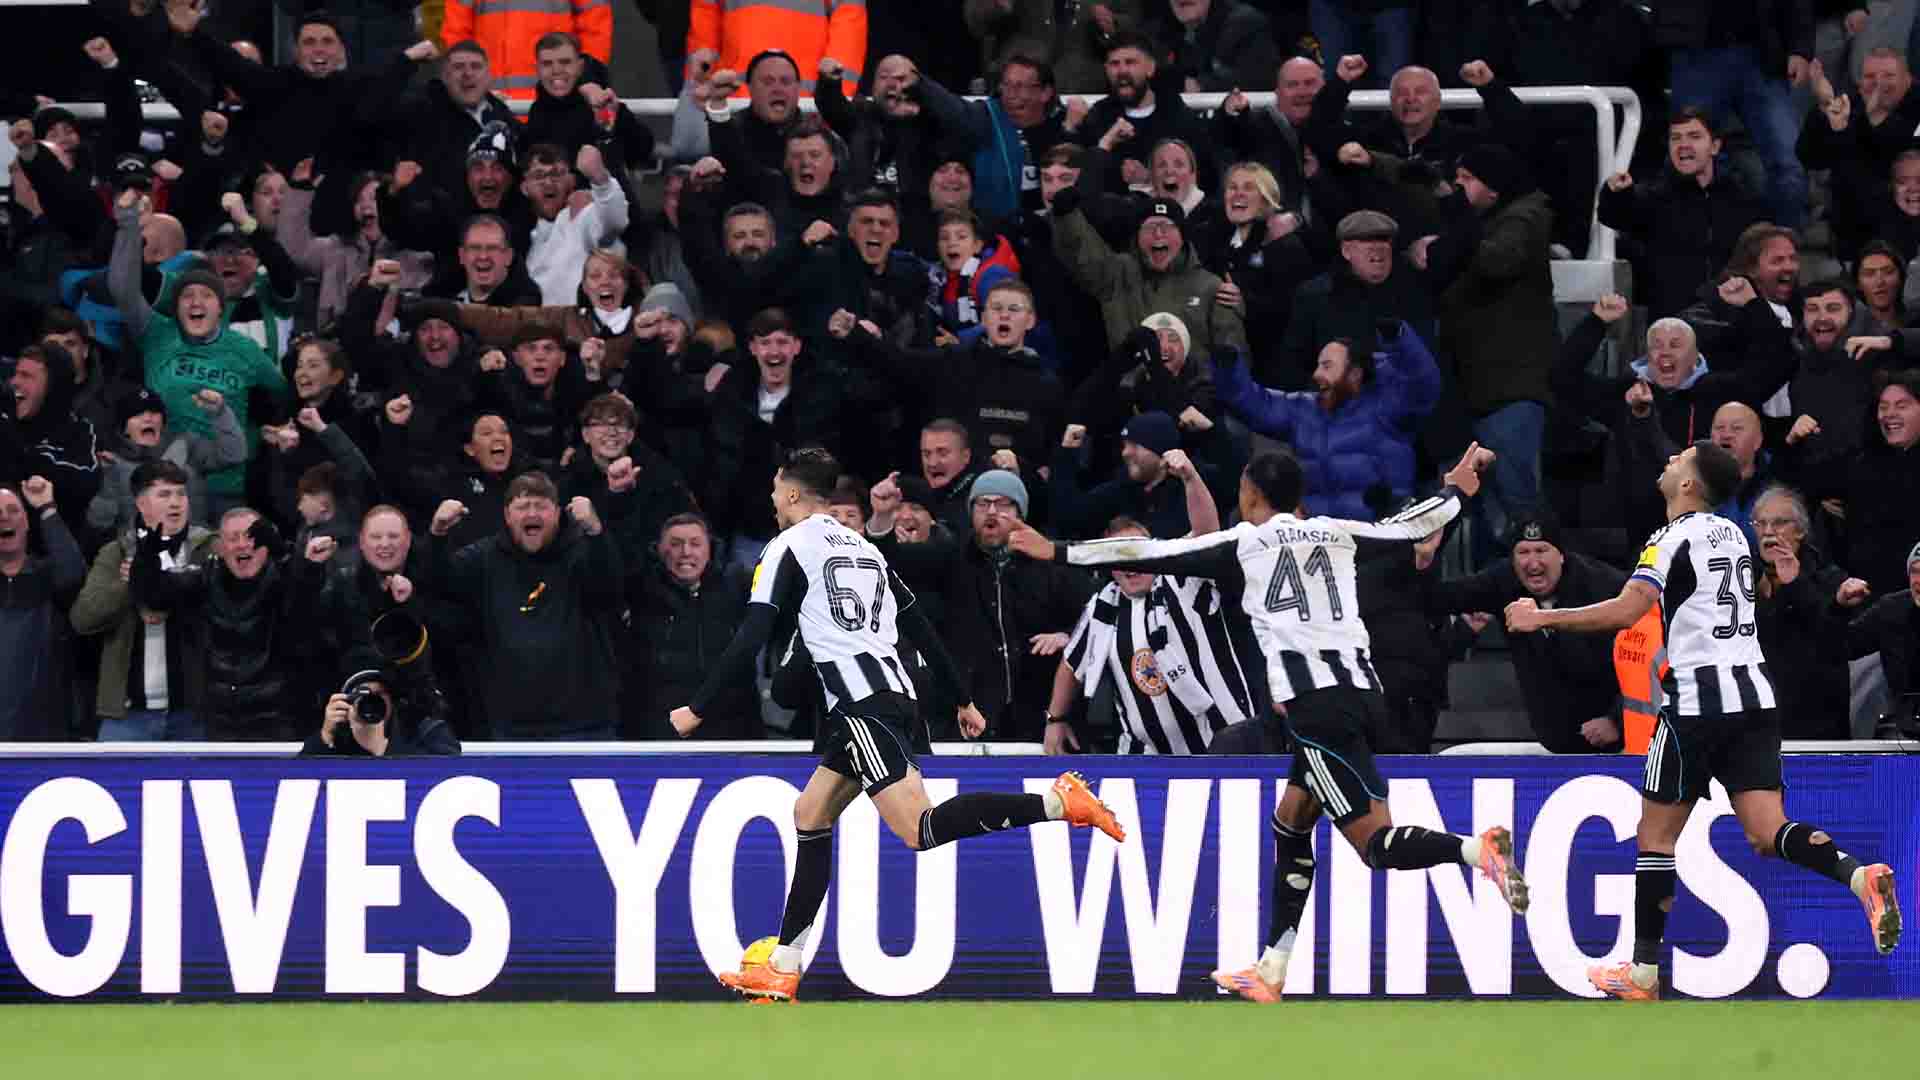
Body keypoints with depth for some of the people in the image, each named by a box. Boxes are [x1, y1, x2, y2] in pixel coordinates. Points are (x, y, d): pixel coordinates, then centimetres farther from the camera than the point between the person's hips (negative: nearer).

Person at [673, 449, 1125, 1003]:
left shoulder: (789, 548, 0)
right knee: (810, 816, 14)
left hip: (861, 703, -9)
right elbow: (922, 629, 24)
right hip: (896, 693, 9)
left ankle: (1058, 802, -30)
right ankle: (783, 969, 11)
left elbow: (751, 639, -7)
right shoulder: (862, 547, 23)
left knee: (919, 828, -19)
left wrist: (698, 709, 0)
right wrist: (964, 701, 29)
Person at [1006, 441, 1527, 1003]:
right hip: (1361, 688, 7)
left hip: (1317, 703, -7)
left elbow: (1152, 554, 4)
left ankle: (1478, 849, -36)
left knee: (1376, 842, -10)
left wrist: (1059, 553, 9)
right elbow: (1411, 525, 29)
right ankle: (1270, 973, 19)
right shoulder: (1335, 532, 17)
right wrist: (1456, 491, 49)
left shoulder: (1242, 543, 4)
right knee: (1289, 825, 18)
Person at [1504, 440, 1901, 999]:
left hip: (1699, 699, -7)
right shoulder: (1731, 534, 16)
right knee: (1768, 834, -2)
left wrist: (1542, 618, -10)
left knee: (1657, 832, 6)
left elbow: (1626, 611, -20)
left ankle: (1643, 972, 10)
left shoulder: (1675, 538, -8)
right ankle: (1858, 875, -29)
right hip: (1754, 695, 7)